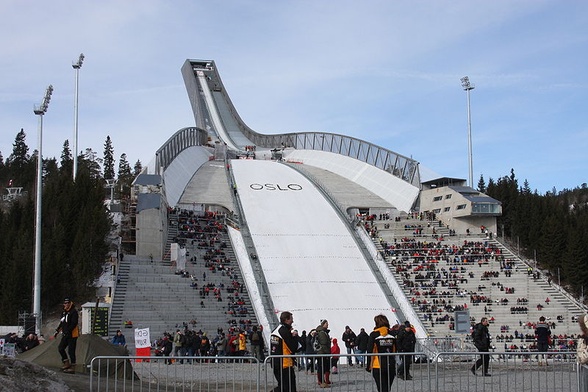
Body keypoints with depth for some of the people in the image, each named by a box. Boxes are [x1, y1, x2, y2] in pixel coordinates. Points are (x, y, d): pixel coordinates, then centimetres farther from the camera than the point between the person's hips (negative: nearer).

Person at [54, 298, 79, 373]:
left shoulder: (73, 312, -12)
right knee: (60, 348, 6)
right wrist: (57, 331, 16)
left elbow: (74, 324, -20)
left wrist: (67, 332, -25)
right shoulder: (63, 312, 14)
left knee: (71, 351, -6)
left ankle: (73, 367, -1)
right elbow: (61, 323, 23)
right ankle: (66, 363, 18)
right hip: (65, 335, 9)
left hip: (72, 335, -9)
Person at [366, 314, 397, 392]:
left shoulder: (374, 334, -7)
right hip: (391, 367, 4)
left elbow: (370, 351, -9)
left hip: (378, 366, -4)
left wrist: (368, 366, -1)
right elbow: (395, 350, 10)